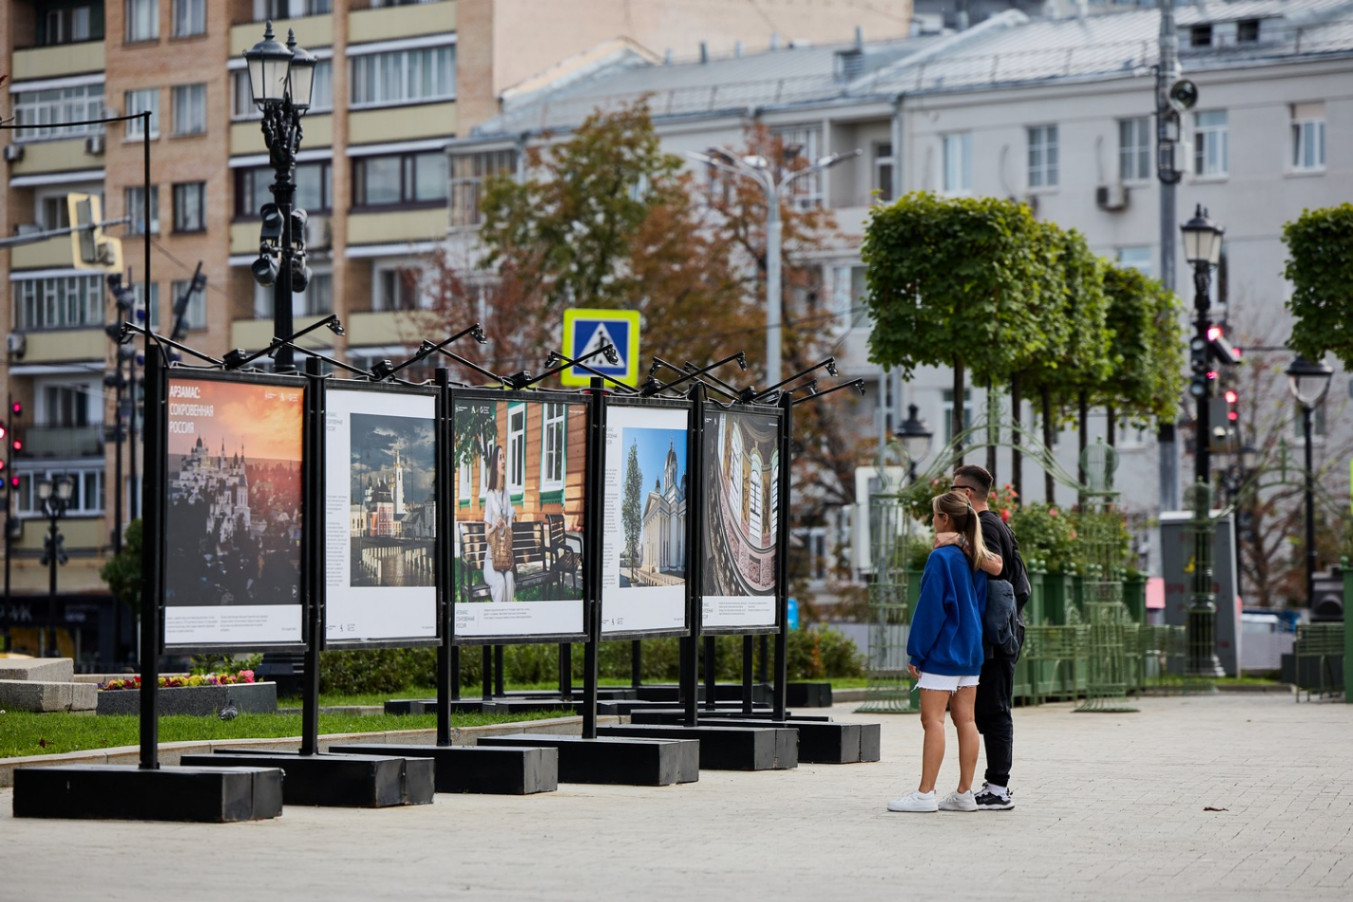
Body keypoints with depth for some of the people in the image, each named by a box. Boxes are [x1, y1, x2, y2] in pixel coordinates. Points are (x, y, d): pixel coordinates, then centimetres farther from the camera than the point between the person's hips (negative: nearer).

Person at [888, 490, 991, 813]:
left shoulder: (941, 558, -14)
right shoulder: (975, 558, 11)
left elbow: (929, 608, -14)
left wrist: (916, 652, -9)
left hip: (942, 652, -8)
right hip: (970, 652, 8)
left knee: (933, 720, -7)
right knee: (965, 720, 8)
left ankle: (925, 793, -8)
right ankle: (964, 793, 9)